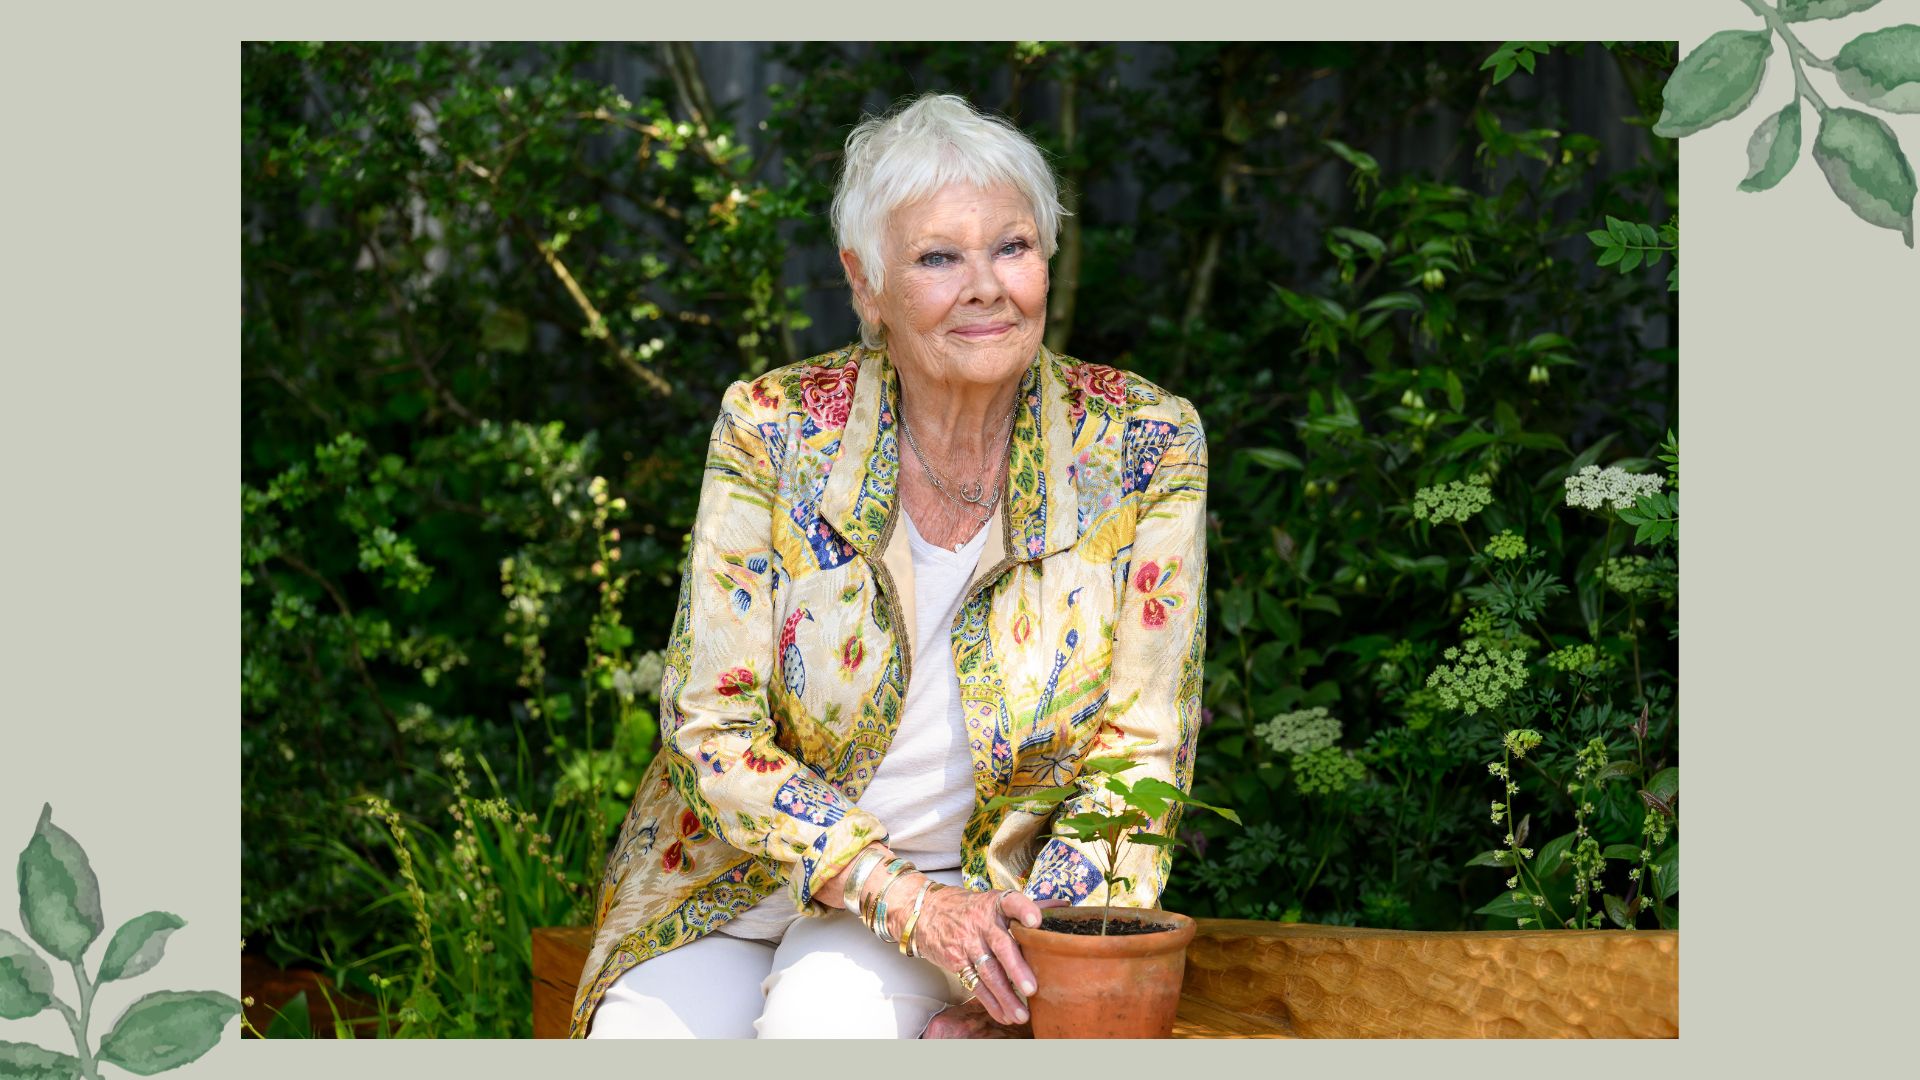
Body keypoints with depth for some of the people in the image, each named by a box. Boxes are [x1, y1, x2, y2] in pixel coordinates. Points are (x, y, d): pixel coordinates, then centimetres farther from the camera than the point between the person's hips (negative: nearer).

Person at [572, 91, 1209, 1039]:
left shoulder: (1141, 445, -9)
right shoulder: (772, 429, -10)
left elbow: (1140, 749, -4)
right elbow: (711, 727, -10)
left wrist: (1037, 956, -18)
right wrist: (907, 902, -21)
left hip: (983, 874, -1)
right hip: (744, 873, 1)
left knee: (822, 1014, -31)